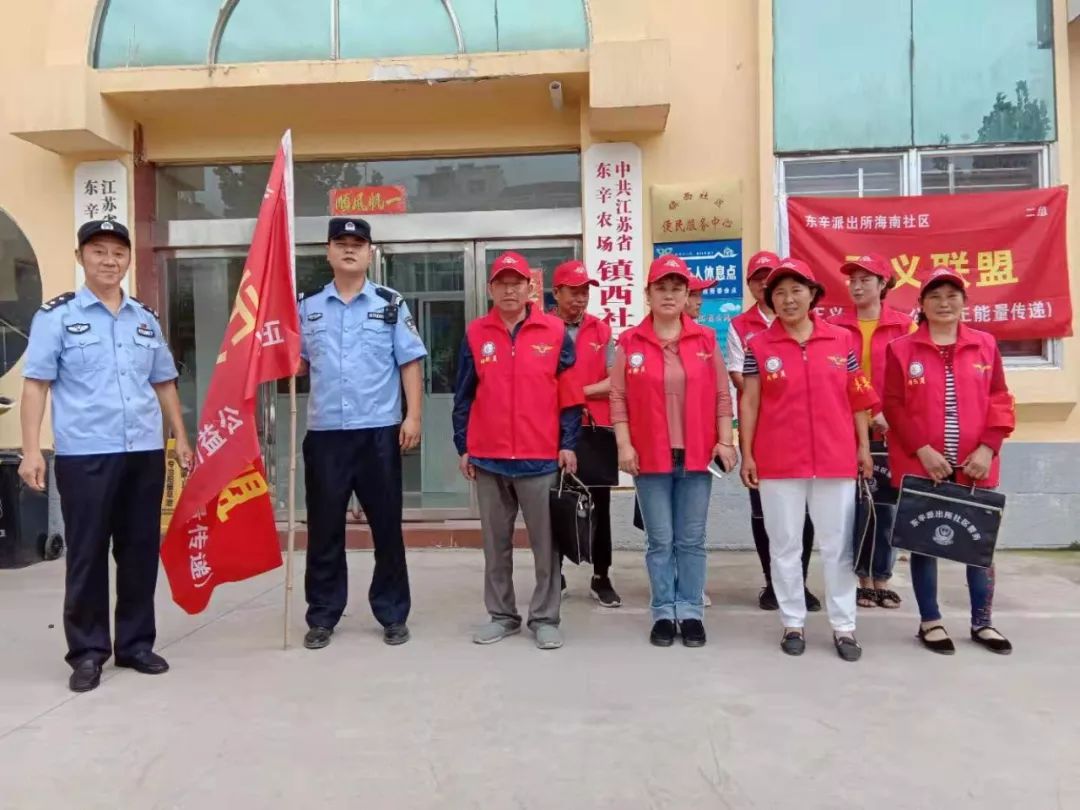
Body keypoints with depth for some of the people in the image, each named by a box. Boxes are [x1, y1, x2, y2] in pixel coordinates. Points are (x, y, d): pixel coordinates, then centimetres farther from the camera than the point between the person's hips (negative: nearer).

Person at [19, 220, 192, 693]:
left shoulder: (146, 319, 14)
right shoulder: (57, 315, 1)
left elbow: (164, 383, 18)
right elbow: (36, 384, -2)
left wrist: (180, 437, 14)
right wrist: (31, 450, -10)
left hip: (146, 452, 4)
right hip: (84, 455, -4)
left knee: (141, 552, 9)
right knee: (87, 556, 3)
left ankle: (136, 643, 22)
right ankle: (87, 651, 16)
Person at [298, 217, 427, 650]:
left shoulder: (391, 304, 4)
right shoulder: (308, 307, 11)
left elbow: (410, 362, 1)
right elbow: (296, 364, 14)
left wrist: (413, 416, -7)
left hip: (379, 430, -2)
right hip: (325, 432, 2)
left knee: (386, 524, 6)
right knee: (324, 527, 8)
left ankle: (393, 614, 18)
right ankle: (322, 615, 21)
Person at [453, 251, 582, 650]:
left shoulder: (555, 331, 0)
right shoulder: (475, 334, 5)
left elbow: (570, 394, 1)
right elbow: (464, 396, 8)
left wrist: (568, 444, -4)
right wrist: (463, 447, 5)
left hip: (541, 456, -2)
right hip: (489, 458, 2)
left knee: (546, 542, 5)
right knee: (495, 543, 12)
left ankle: (545, 618, 18)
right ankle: (501, 615, 25)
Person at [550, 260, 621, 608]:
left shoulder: (601, 330, 5)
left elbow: (615, 381, -3)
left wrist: (582, 391, -14)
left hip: (596, 429, 2)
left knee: (600, 504, 8)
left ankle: (601, 577, 21)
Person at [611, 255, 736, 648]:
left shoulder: (706, 340, 4)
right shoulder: (630, 342, 1)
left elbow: (722, 396, 5)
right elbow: (619, 399, 0)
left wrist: (725, 441, -1)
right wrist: (624, 445, -7)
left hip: (696, 455, 1)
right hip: (650, 457, -1)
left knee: (692, 540, 8)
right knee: (660, 541, 7)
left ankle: (691, 613, 19)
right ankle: (664, 613, 19)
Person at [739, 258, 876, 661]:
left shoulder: (841, 340, 3)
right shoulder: (759, 346, 0)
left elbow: (857, 398, 8)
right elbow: (749, 402, 1)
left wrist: (864, 447, 6)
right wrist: (747, 454, -2)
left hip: (836, 459, 1)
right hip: (778, 462, -1)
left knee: (838, 546, 8)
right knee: (785, 546, 9)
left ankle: (844, 627, 20)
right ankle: (793, 623, 22)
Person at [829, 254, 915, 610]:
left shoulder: (903, 326, 2)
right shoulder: (836, 326, 4)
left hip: (891, 431, 0)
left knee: (887, 504, 6)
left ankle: (883, 580, 18)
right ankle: (864, 580, 16)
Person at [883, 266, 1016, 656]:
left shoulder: (985, 345, 7)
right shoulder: (901, 349, 0)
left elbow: (1000, 401, 5)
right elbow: (894, 405, -5)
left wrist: (988, 447, -8)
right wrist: (922, 449, -14)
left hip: (974, 465, 2)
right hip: (920, 464, -2)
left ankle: (982, 622, 24)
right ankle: (930, 622, 18)